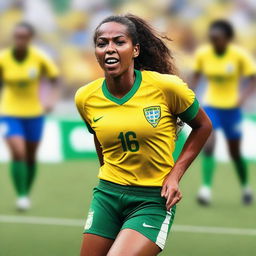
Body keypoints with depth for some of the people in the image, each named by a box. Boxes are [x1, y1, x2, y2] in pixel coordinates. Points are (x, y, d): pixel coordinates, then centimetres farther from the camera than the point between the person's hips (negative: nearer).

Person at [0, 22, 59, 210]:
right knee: (18, 152, -19)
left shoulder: (39, 58, -10)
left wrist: (52, 99, -12)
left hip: (34, 113, 2)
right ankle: (21, 195, -12)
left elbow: (54, 79, 1)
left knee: (30, 157, 11)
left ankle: (27, 194, 30)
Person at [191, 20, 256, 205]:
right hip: (210, 105, 1)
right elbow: (196, 76, 7)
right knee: (208, 145, -20)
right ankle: (206, 189, -21)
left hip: (231, 107, -1)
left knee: (235, 152, 10)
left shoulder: (239, 55, -14)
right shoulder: (202, 54, -7)